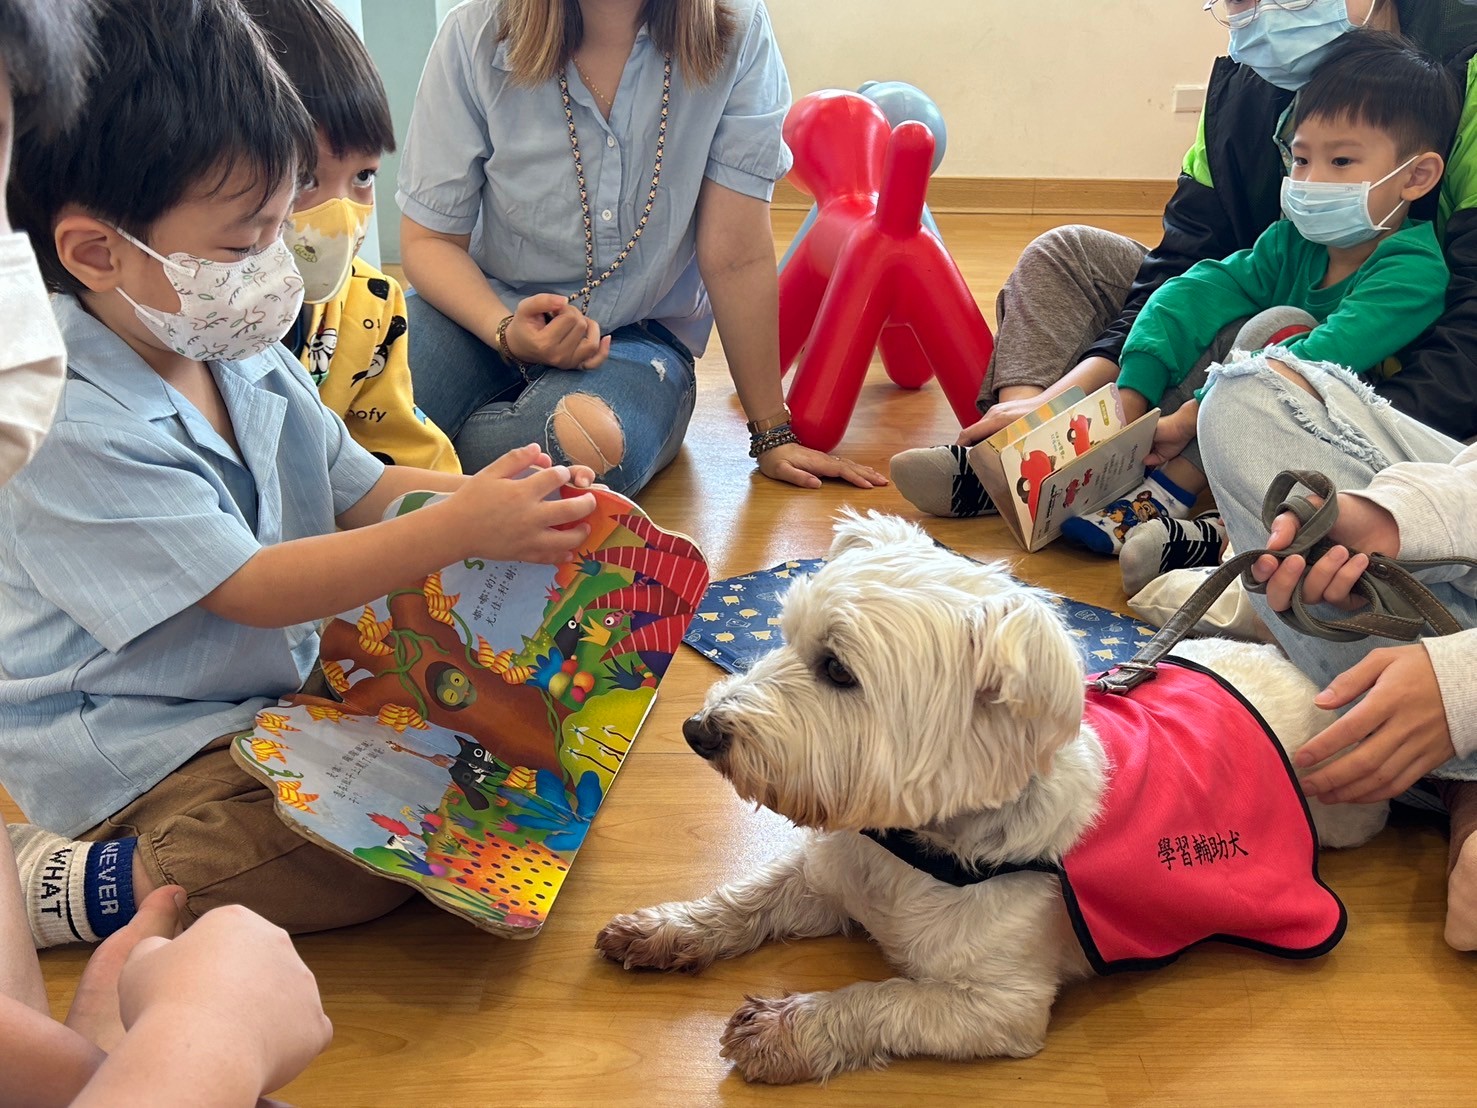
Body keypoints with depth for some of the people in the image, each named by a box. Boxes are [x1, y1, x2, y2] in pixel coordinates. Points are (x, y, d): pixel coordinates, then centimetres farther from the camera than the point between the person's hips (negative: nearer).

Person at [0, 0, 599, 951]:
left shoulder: (251, 362, 1)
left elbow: (358, 489, 9)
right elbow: (252, 589, -28)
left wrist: (477, 490, -12)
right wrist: (459, 529, -34)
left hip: (279, 685, 9)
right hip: (128, 751, -9)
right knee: (375, 870, -23)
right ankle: (77, 882, -9)